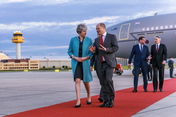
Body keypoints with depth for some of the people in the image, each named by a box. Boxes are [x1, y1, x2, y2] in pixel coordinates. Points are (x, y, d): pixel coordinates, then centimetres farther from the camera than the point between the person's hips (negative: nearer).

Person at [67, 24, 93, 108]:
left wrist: (84, 58, -15)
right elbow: (69, 51, 4)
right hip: (75, 63, 0)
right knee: (77, 80, -11)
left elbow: (91, 52, 0)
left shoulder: (89, 40, 0)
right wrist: (75, 58, -13)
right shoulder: (73, 40, 0)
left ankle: (89, 96, 35)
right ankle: (78, 101, -12)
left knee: (86, 81, 8)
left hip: (85, 63, 0)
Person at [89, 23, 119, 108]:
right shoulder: (96, 40, 19)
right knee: (103, 83, 2)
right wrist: (93, 51, -5)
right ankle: (106, 101, 8)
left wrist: (106, 49, -19)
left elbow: (116, 47, -5)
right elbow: (96, 52, 18)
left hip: (109, 63, -5)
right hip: (100, 64, 5)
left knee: (108, 80, -19)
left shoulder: (112, 37, 5)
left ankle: (111, 99, -4)